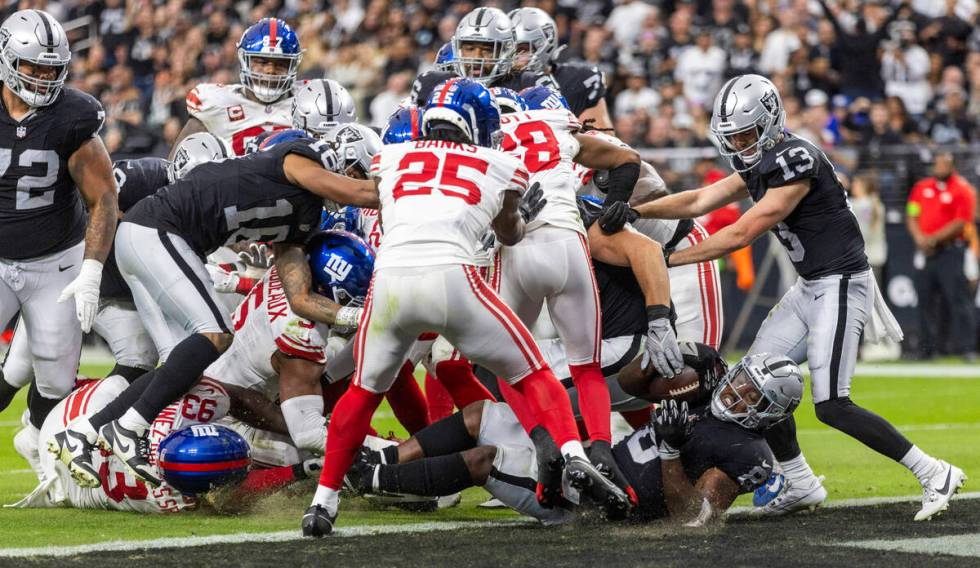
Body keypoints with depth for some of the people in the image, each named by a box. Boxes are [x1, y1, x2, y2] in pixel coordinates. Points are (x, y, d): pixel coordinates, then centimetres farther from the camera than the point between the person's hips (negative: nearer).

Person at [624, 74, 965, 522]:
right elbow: (699, 201, 8)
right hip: (809, 288, 10)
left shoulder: (797, 161, -21)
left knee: (831, 405, -14)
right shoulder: (760, 163, 10)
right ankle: (800, 484, 19)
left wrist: (669, 260, -16)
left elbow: (741, 235, -20)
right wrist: (633, 211, -4)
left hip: (840, 286, -10)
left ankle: (934, 475, -7)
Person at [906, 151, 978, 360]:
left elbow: (960, 224, -9)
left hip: (951, 251, -5)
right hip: (925, 251, 5)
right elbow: (911, 216, 12)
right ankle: (926, 348, 13)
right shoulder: (921, 187, 14)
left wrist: (933, 239, -14)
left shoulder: (963, 190, -2)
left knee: (957, 298, -11)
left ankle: (966, 347, -12)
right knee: (924, 300, 7)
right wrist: (919, 238, -6)